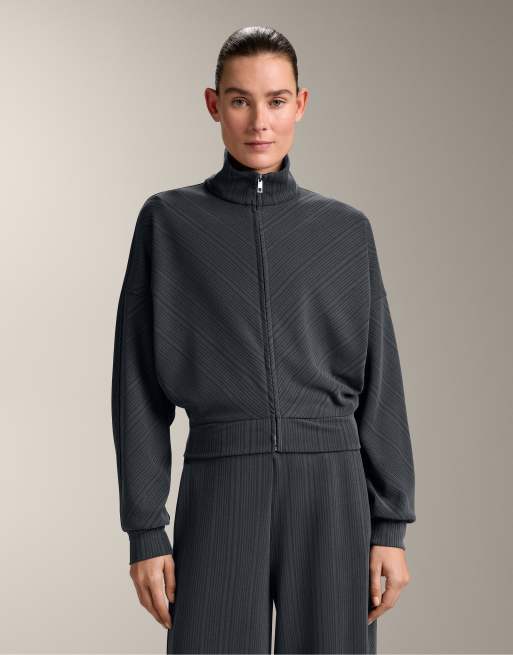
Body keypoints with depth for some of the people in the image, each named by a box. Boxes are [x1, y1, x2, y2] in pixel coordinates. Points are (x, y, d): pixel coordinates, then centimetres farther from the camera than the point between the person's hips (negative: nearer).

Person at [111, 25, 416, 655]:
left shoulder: (346, 230, 10)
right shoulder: (168, 220, 6)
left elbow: (378, 385, 9)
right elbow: (141, 385, 4)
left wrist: (391, 526, 2)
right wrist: (144, 531, -2)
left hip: (330, 490, 2)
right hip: (219, 490, -1)